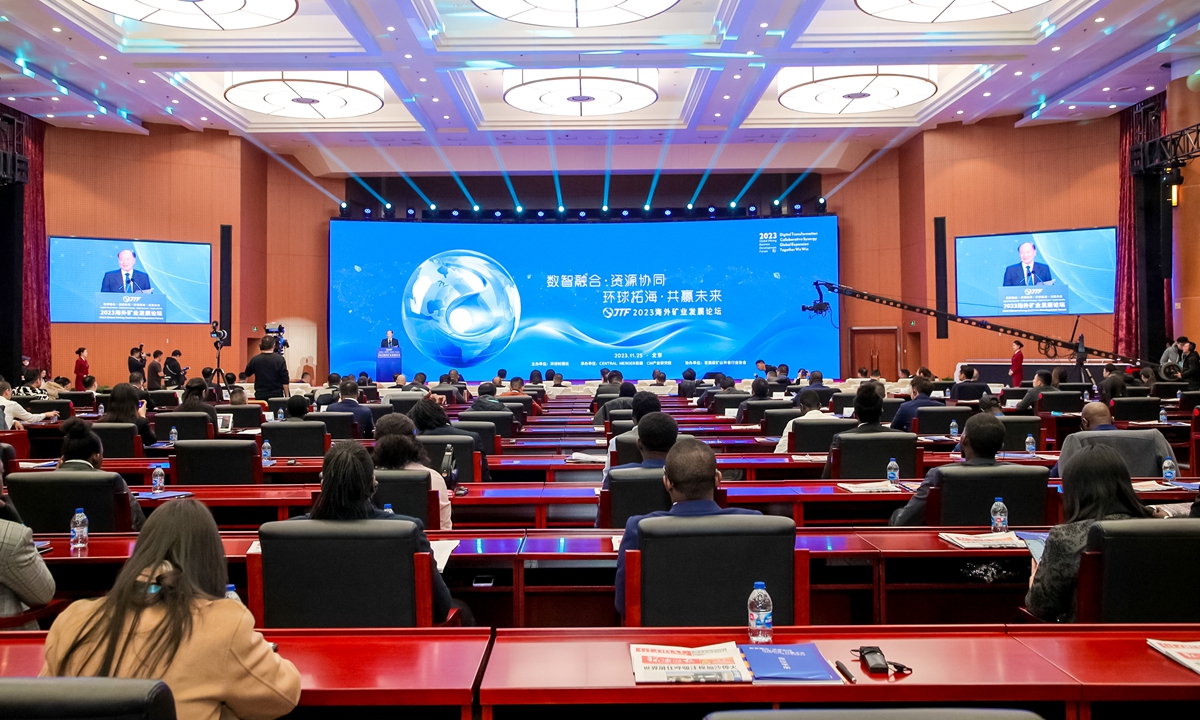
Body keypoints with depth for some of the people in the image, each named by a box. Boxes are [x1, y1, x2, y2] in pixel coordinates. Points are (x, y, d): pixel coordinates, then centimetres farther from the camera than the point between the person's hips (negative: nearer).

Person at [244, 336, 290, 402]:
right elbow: (285, 381, -8)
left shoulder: (254, 359, -3)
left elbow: (247, 374, 17)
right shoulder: (279, 359, -9)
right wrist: (287, 396, 0)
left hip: (260, 396, 2)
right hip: (276, 395, -2)